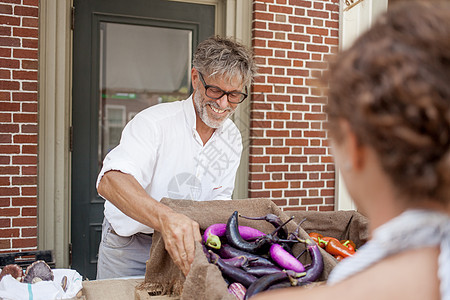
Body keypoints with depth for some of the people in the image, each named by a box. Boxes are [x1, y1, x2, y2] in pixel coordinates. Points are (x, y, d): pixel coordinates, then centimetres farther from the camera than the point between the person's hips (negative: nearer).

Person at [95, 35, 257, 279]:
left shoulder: (232, 139, -1)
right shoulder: (154, 122, -21)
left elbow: (219, 199, 5)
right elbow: (110, 181, -37)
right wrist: (165, 217, -54)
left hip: (183, 249, 4)